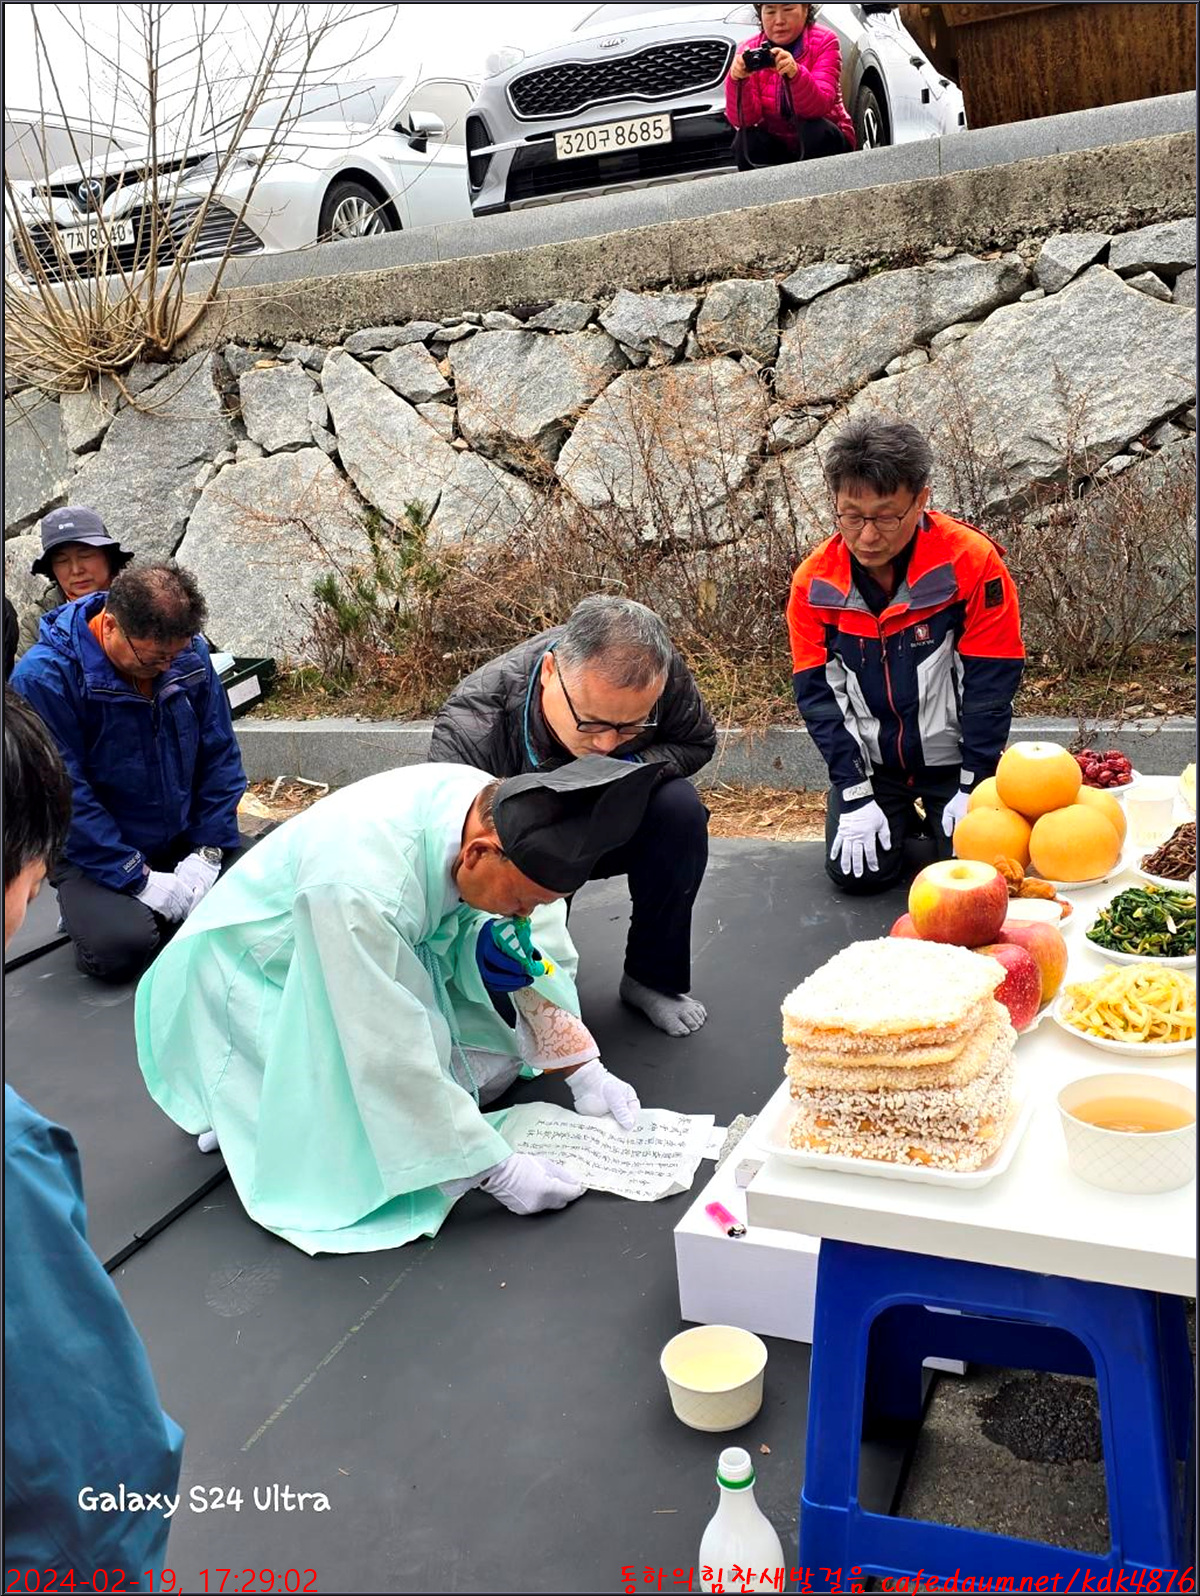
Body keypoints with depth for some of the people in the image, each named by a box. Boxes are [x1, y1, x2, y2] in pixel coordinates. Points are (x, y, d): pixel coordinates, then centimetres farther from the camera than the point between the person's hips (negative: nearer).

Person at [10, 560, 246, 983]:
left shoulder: (190, 654, -6)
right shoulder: (43, 677, -21)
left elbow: (220, 757, 2)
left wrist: (207, 851, -8)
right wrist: (139, 879, -22)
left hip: (183, 841, 4)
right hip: (91, 853, -4)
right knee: (122, 947, -28)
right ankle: (89, 910, 7)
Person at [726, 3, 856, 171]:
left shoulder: (824, 41, -12)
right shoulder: (751, 51, -7)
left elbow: (818, 107, -27)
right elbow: (743, 120, -18)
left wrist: (795, 73, -44)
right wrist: (737, 81, -35)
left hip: (821, 141, -1)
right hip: (775, 144, 2)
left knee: (815, 130, -31)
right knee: (746, 140, -26)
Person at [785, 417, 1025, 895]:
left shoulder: (971, 560, -19)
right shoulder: (814, 582, -11)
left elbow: (991, 681, -14)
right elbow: (817, 693, -6)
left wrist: (973, 789, -13)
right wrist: (855, 796, -11)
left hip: (950, 758, -2)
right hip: (870, 763, 2)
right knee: (857, 872, -11)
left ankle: (939, 816, 22)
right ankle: (898, 818, 23)